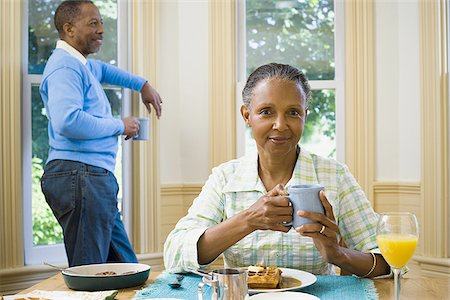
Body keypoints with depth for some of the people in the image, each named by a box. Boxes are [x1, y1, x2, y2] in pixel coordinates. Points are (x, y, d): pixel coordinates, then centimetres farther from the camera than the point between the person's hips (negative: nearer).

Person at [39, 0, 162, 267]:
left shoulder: (82, 65, 23)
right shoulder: (65, 66, -9)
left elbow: (103, 69, 48)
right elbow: (68, 122, -25)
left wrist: (143, 85, 36)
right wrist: (119, 126, -11)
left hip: (95, 178, 11)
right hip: (80, 177, -11)